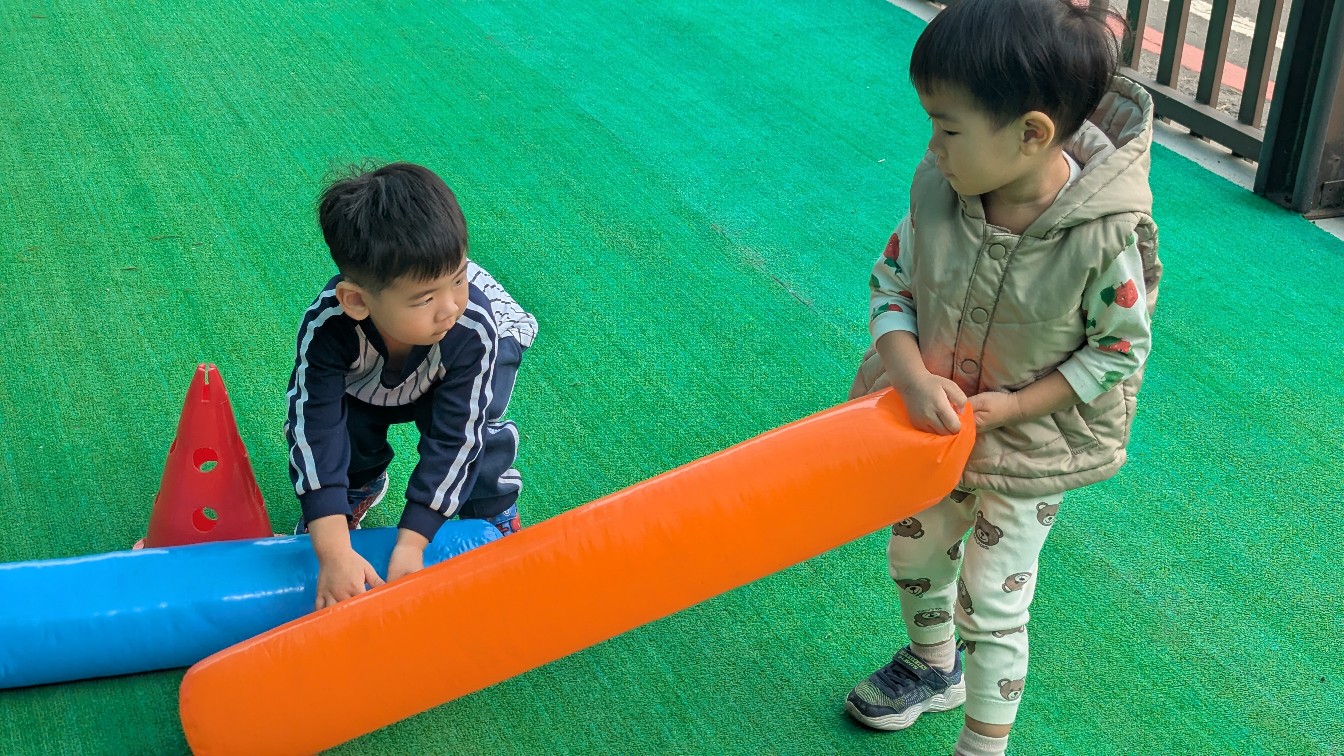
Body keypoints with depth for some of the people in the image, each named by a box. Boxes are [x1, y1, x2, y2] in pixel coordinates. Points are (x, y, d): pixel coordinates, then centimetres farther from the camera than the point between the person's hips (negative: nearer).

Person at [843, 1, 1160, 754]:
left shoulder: (1103, 238, -31)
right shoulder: (939, 190, -21)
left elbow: (1119, 351, -17)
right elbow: (891, 283, -9)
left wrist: (1012, 407, -22)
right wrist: (915, 378, -26)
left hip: (1034, 443, -5)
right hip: (938, 423, 5)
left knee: (990, 605, 6)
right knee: (913, 556, 24)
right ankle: (935, 669, 54)